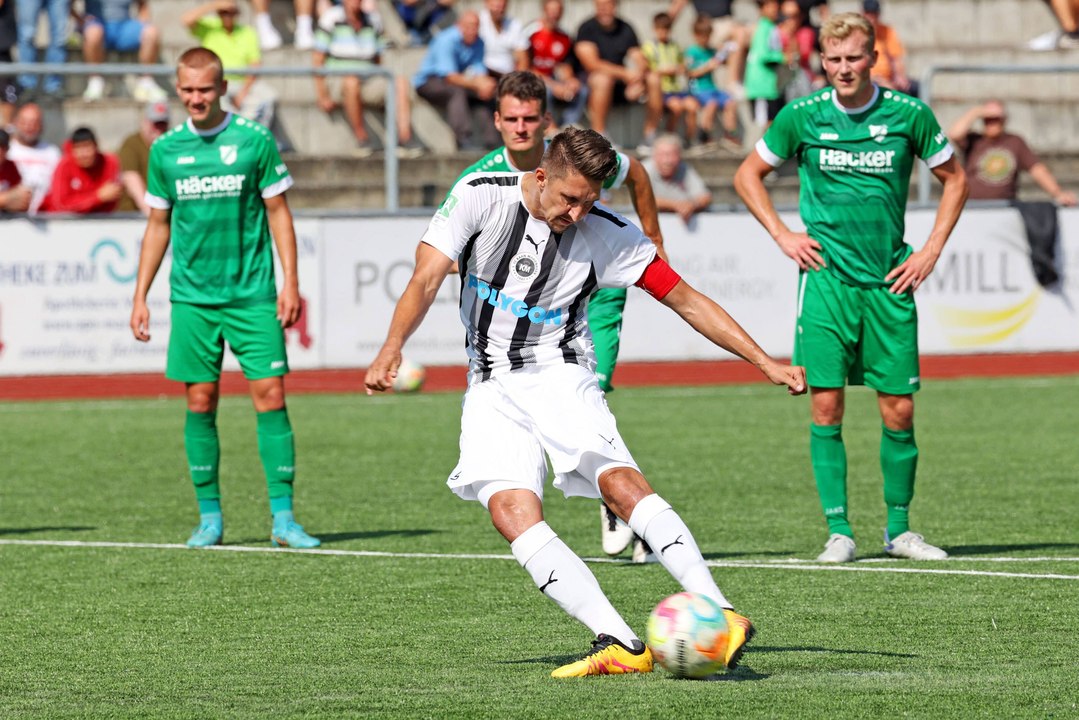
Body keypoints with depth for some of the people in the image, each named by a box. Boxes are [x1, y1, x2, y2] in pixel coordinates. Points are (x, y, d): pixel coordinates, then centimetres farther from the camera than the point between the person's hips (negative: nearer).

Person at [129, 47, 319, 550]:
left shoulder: (255, 141, -1)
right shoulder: (165, 150, 6)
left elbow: (278, 213, 3)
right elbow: (158, 226, 14)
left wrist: (290, 282, -5)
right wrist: (140, 296, 10)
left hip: (252, 294, -2)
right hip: (192, 296, 2)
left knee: (270, 395, -8)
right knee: (201, 403, 2)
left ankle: (283, 517, -6)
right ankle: (209, 517, 11)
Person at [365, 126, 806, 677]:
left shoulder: (608, 233, -5)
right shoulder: (481, 196, -7)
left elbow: (686, 300, 1)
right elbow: (426, 279, -13)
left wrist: (767, 364, -3)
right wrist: (391, 351, -30)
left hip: (561, 376, -1)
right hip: (492, 390, 1)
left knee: (620, 482, -26)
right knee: (512, 511, -22)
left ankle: (720, 615, -33)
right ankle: (621, 645, -28)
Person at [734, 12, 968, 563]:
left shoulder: (908, 115, -1)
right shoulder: (801, 117, -1)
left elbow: (954, 178, 13)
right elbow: (747, 175, 13)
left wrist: (931, 251, 5)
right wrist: (782, 235, 3)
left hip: (889, 280, 1)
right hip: (826, 276, -1)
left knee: (898, 410, 0)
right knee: (826, 404, -7)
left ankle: (898, 529, 15)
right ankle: (838, 531, 0)